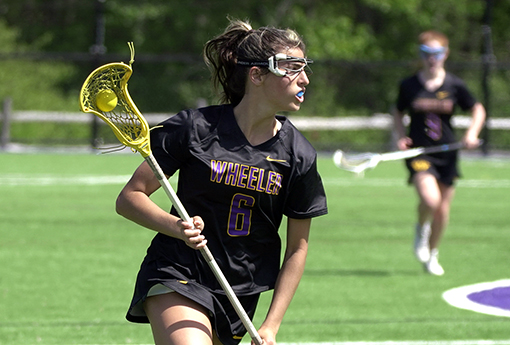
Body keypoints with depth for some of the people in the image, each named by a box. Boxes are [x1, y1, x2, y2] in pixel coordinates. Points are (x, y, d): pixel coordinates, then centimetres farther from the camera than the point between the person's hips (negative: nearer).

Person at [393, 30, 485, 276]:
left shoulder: (455, 85, -1)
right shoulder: (409, 86, -1)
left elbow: (478, 110, 11)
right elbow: (398, 113, 15)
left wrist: (472, 133, -6)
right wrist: (401, 136, -2)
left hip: (447, 154, 2)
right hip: (418, 152, -2)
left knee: (442, 209, 6)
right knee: (430, 199, -25)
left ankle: (432, 254, 30)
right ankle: (421, 228, 10)